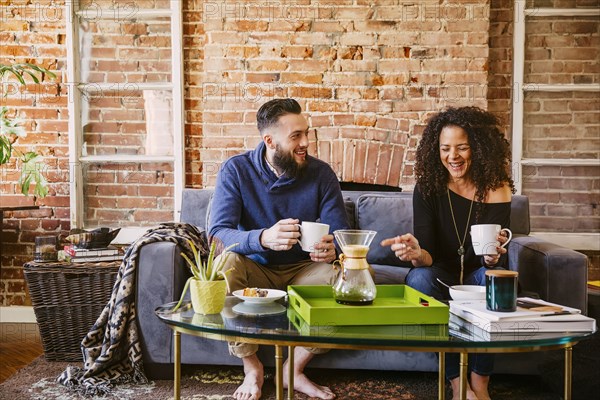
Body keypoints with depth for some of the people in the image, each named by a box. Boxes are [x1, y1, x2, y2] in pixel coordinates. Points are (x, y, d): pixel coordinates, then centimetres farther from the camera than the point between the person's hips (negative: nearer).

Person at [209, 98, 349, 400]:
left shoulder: (321, 173, -8)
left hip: (301, 271, 2)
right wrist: (262, 238, -44)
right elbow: (218, 232, -23)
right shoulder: (236, 170, -12)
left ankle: (295, 369, -6)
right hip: (255, 270, -1)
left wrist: (333, 249, -34)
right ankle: (251, 368, -13)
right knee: (226, 262, -33)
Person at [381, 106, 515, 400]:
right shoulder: (428, 187, -11)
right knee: (418, 277, -32)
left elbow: (492, 259, -18)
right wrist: (416, 254, -43)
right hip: (441, 276, 0)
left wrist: (492, 256, -43)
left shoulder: (496, 188, -11)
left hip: (477, 277, 0)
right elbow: (428, 254, -19)